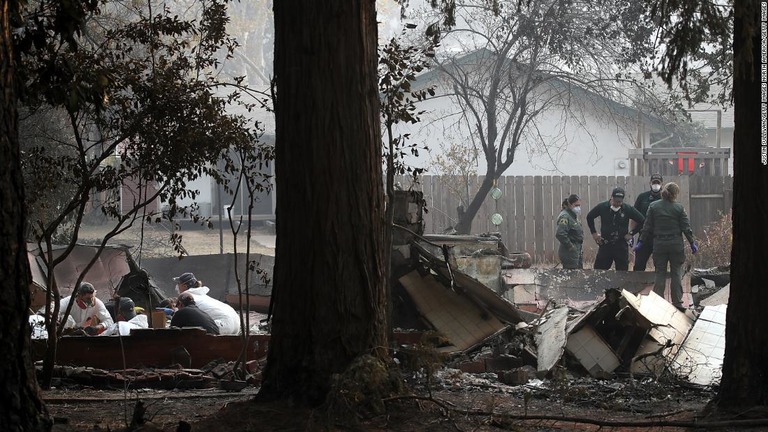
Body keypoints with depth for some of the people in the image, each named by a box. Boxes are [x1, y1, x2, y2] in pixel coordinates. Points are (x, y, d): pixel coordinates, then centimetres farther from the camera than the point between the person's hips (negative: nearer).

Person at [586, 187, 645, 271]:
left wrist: (631, 234, -3)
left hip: (621, 245, -1)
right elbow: (589, 217, 15)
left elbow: (642, 221, 2)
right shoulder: (602, 207, -3)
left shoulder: (628, 209, -6)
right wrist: (594, 233, 8)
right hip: (605, 244, 1)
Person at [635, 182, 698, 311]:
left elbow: (647, 227, 1)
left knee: (660, 273, 7)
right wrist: (692, 243, 7)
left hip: (659, 245, 1)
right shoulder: (678, 208, -5)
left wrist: (641, 242, 8)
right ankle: (677, 302, 5)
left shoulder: (653, 206, -1)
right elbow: (686, 227, -2)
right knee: (676, 273, 7)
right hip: (676, 245, -1)